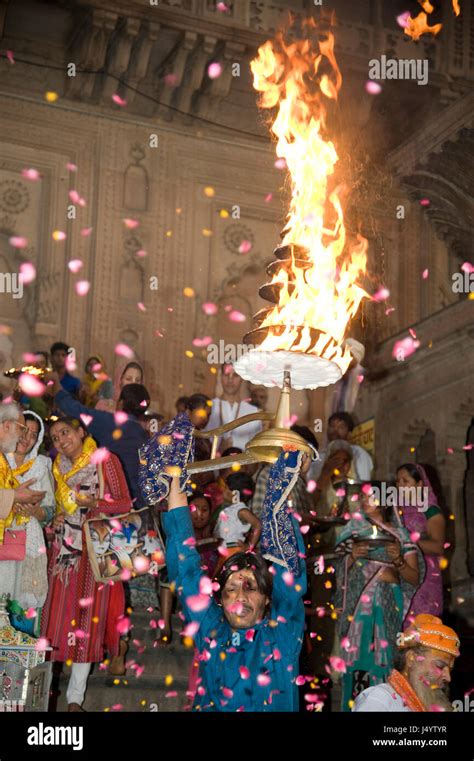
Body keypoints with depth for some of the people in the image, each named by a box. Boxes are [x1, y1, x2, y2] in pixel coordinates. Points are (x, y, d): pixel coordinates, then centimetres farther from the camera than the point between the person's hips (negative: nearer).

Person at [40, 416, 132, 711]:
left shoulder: (106, 461, -1)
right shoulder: (59, 468, 14)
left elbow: (125, 503, -4)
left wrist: (94, 503, -19)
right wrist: (56, 519, 6)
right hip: (66, 550, 4)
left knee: (89, 614, -6)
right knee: (61, 613, -2)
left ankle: (75, 698, -4)